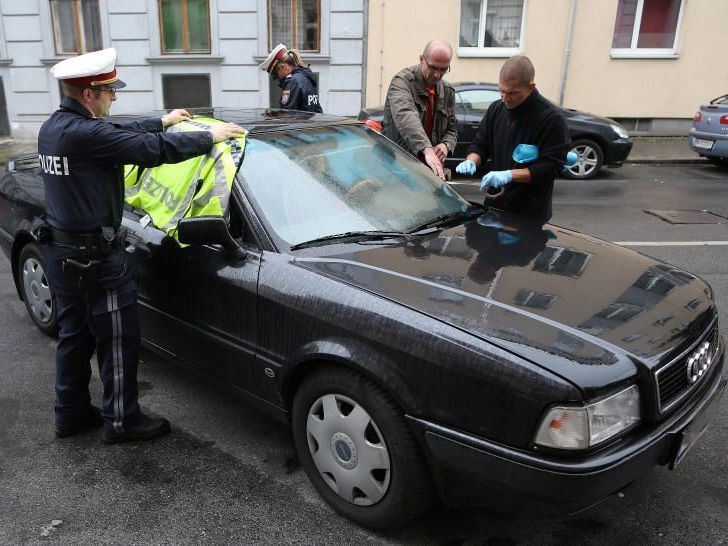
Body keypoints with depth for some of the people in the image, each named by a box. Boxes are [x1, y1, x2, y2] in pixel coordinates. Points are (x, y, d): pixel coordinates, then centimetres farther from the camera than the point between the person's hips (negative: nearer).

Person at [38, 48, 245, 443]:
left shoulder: (54, 127, 7)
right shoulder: (85, 133, -24)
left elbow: (119, 133, 20)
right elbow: (155, 149, -24)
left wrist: (163, 121, 29)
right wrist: (211, 137, -12)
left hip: (59, 250, 10)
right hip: (94, 257, -10)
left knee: (74, 335, 19)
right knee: (118, 340, 4)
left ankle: (71, 412, 32)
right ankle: (121, 421, 17)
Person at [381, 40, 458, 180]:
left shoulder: (447, 91, 12)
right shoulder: (402, 81, -11)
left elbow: (452, 128, 20)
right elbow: (405, 116, -30)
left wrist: (446, 145, -6)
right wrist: (427, 149, -45)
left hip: (428, 169, 6)